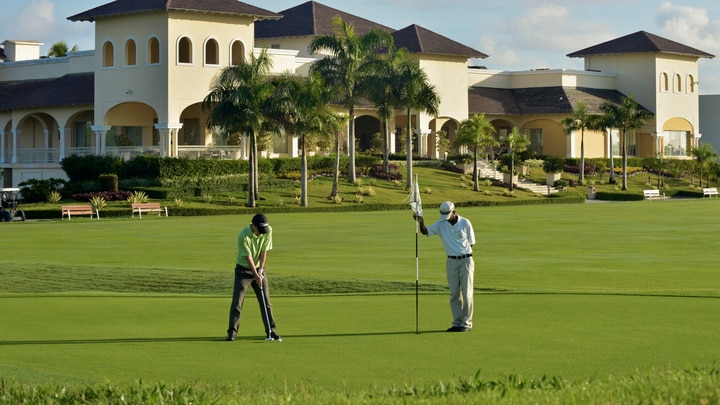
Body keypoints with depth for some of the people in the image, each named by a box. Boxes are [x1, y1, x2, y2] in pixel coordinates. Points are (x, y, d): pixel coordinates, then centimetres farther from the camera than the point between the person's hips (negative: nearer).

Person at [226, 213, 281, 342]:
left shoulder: (268, 231, -12)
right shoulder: (243, 236, -25)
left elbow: (264, 252, -6)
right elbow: (248, 257, -21)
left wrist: (260, 270, -11)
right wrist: (256, 276, -20)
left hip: (259, 269, 4)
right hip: (243, 269, -4)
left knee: (266, 301, 2)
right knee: (237, 301, -9)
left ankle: (271, 331, 7)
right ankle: (232, 332, -4)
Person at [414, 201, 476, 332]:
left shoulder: (465, 223, -3)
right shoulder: (441, 224, 2)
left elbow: (471, 243, 3)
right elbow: (425, 231, -10)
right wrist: (421, 223, -29)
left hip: (466, 260, -3)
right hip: (451, 261, 3)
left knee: (466, 293, -2)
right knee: (454, 294, 5)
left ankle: (466, 323, 5)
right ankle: (457, 323, 10)